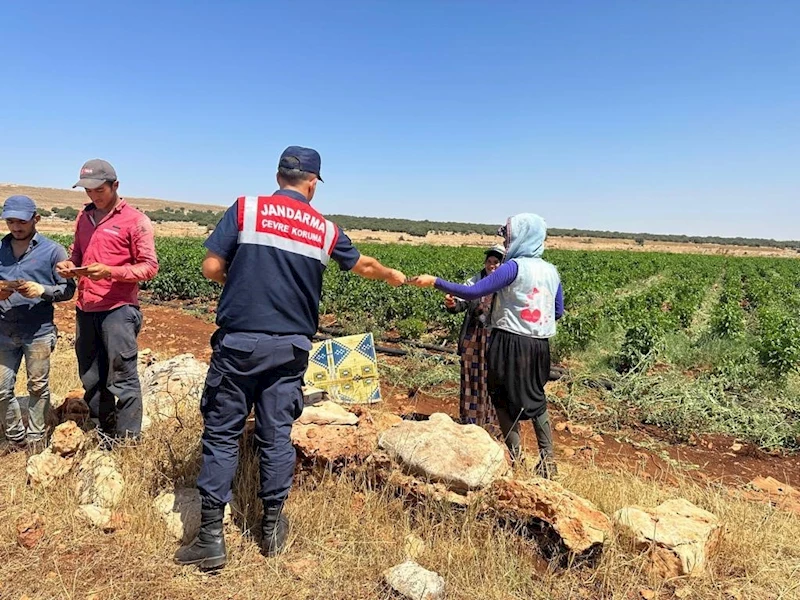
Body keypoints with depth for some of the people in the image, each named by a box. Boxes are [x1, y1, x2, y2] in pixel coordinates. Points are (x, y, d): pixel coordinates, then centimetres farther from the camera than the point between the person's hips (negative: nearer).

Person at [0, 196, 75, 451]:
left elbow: (68, 289, -1)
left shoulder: (53, 250, -2)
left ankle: (35, 440, 24)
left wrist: (42, 290, -18)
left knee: (38, 387, 9)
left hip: (39, 332, -3)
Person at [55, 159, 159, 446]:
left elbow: (149, 266, -9)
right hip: (85, 310, 7)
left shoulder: (135, 220, -5)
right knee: (91, 379, 15)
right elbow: (77, 254, 24)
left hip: (118, 310, -7)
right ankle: (101, 437, 29)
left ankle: (127, 443, 7)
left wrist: (110, 272, -22)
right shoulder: (84, 217, 14)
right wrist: (70, 265, 1)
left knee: (122, 379, -2)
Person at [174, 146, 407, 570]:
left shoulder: (245, 209, -1)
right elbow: (363, 266, 23)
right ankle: (273, 528, 26)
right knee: (275, 435, 12)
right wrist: (393, 276, 44)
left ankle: (211, 538, 12)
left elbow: (211, 268, -5)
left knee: (221, 433, 7)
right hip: (290, 347, 2)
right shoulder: (325, 230, 7)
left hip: (239, 342, -2)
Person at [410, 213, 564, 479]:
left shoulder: (514, 267, -14)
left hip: (510, 343, -6)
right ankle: (547, 458, 16)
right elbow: (558, 312, 14)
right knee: (535, 398, 19)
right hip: (539, 346, 6)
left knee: (503, 398, 11)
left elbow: (473, 292, -18)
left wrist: (435, 281, -13)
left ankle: (514, 455, 15)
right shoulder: (551, 272, 6)